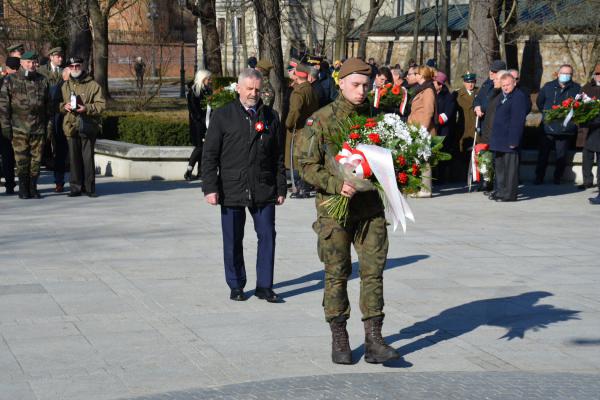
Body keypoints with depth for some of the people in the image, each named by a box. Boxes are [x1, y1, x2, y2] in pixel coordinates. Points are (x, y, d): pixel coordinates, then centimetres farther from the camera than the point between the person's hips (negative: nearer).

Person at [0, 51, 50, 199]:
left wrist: (47, 124, 13)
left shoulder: (42, 81, 12)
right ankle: (23, 188, 7)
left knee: (36, 159, 2)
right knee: (22, 160, -3)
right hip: (19, 128, -2)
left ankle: (33, 187, 11)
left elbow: (48, 105, 17)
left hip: (38, 128, 2)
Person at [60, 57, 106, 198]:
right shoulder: (65, 86, 13)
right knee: (74, 158, 4)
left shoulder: (93, 85, 1)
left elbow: (101, 104, -3)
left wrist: (87, 108, -17)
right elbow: (57, 103, 19)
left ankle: (89, 187, 6)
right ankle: (76, 187, 11)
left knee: (88, 158, -2)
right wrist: (64, 106, -4)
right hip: (71, 126, 3)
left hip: (88, 126, -3)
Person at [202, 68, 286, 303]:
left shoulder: (271, 117, 9)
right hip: (231, 190, -2)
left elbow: (279, 156, 12)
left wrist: (281, 187, 8)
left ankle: (264, 286, 10)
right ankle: (236, 286, 19)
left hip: (264, 190, 2)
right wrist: (210, 187, -7)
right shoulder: (222, 116, 1)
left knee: (267, 236, 0)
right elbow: (210, 155, 0)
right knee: (233, 241, 5)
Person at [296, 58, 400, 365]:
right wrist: (336, 184, -21)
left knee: (373, 271, -1)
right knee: (337, 274, 4)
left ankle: (373, 341, 3)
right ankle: (339, 340, 15)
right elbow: (307, 166, -7)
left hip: (371, 207, 3)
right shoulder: (320, 121, -5)